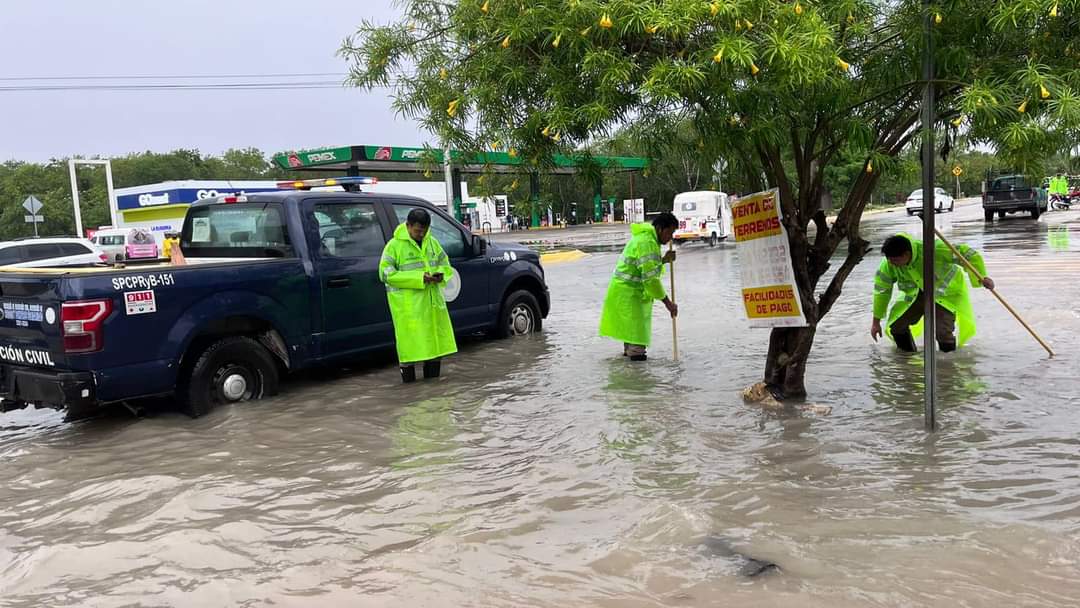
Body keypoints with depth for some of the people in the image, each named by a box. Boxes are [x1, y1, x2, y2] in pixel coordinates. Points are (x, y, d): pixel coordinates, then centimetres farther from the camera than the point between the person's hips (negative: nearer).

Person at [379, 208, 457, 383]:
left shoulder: (432, 242, 12)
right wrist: (418, 278, -20)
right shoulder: (394, 245, -6)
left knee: (435, 335, 11)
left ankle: (432, 375, 25)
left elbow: (445, 264, 22)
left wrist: (441, 274, -5)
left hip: (432, 300, 6)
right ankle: (408, 375, 5)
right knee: (410, 338, -6)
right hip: (407, 303, -6)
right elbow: (386, 273, -14)